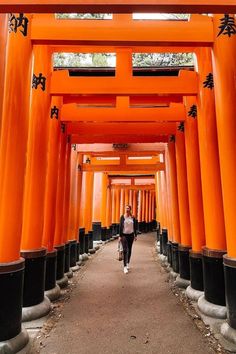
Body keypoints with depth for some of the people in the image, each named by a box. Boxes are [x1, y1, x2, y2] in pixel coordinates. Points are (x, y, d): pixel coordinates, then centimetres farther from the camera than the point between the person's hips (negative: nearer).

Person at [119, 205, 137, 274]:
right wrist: (120, 236, -7)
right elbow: (120, 226, -5)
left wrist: (135, 235, 5)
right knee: (125, 250, -10)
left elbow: (135, 227, 6)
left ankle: (128, 263, 30)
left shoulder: (133, 217, 1)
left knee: (129, 250, 13)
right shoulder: (122, 217, -5)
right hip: (124, 235, -3)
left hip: (131, 235, 3)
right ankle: (125, 266, -10)